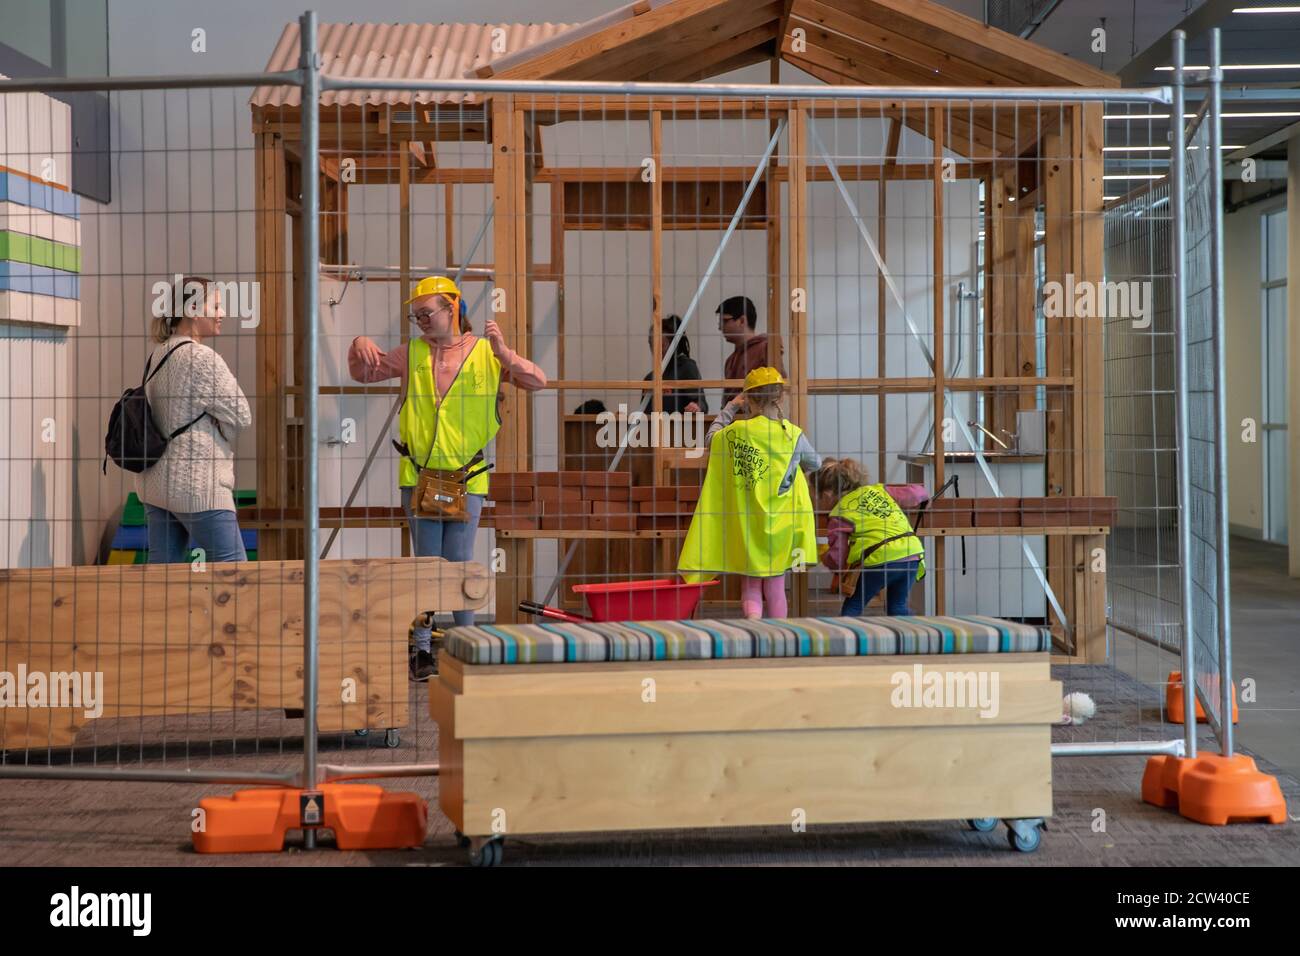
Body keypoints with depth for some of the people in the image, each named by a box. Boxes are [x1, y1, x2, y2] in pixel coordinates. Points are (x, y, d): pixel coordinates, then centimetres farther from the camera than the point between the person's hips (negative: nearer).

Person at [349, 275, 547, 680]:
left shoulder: (485, 352, 3)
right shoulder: (412, 354, 9)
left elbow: (537, 382, -3)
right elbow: (364, 374, 19)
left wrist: (504, 354, -17)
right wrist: (360, 347, -2)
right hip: (418, 474, 2)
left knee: (458, 562, -2)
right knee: (426, 562, 4)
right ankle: (422, 648, 9)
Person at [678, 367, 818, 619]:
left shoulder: (733, 433, -8)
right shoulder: (793, 435, -9)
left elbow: (711, 438, 15)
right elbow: (815, 463, 10)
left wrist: (730, 408, 19)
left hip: (744, 526, 0)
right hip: (778, 527, 0)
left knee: (750, 587, 8)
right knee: (775, 588, 11)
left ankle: (752, 618, -20)